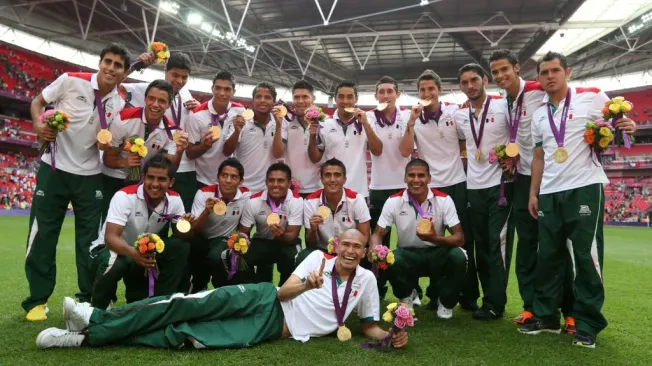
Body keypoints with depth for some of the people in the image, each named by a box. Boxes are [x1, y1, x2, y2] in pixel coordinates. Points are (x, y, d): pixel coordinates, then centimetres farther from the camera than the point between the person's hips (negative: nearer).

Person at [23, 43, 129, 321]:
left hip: (90, 175, 2)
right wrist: (39, 124, -17)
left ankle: (88, 298, 17)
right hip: (54, 168, -2)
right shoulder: (71, 81, -10)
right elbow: (38, 101, 2)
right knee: (42, 235, 1)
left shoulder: (119, 103, -1)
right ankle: (37, 300, 14)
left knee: (90, 238, 6)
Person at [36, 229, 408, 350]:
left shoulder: (366, 280, 6)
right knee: (193, 305, -23)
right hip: (266, 301, 1)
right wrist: (306, 285, -21)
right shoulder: (319, 257, 5)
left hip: (273, 330, -1)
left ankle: (89, 337, -14)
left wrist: (393, 335, -7)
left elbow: (370, 325, 13)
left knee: (184, 336, -16)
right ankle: (97, 319, -14)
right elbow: (282, 291, 0)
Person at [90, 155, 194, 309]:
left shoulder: (174, 200, -11)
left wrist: (187, 227, -30)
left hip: (145, 251, 4)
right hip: (109, 249, -4)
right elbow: (110, 237, -34)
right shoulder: (125, 196, -25)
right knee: (115, 263, -38)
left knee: (180, 247, -20)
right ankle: (96, 308, -8)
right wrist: (133, 252, -55)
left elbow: (181, 236, -5)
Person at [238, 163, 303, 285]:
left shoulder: (297, 201, -20)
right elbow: (244, 232, -6)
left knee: (291, 258, -35)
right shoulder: (253, 201, -15)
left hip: (286, 241, -1)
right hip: (262, 241, 2)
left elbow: (292, 236, -21)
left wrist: (282, 235, -46)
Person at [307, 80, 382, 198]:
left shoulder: (364, 124, 3)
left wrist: (365, 124, -13)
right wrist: (312, 136, -13)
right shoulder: (325, 125, 2)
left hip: (359, 191, 0)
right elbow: (315, 158, 4)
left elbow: (377, 151, -6)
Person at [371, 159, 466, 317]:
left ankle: (446, 302, 0)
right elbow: (377, 234, -8)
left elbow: (459, 238, -15)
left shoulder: (444, 200, -12)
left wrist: (436, 239, -37)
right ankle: (406, 296, 4)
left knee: (458, 256, -32)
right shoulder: (393, 201, -10)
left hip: (436, 254, 0)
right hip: (408, 255, 0)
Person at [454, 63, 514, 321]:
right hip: (473, 187, 5)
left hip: (500, 184, -5)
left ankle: (494, 304, 1)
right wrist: (469, 157, 11)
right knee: (481, 245, 8)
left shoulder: (503, 107, -4)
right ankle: (490, 298, 19)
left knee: (498, 244, -5)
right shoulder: (459, 116, 10)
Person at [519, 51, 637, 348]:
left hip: (585, 187, -5)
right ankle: (545, 316, 20)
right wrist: (533, 193, 11)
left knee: (586, 256, -2)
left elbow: (620, 124, 5)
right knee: (547, 256, 8)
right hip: (549, 193, 5)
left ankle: (587, 323, 9)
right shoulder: (539, 114, 14)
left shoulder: (592, 97, 0)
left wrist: (630, 126, -19)